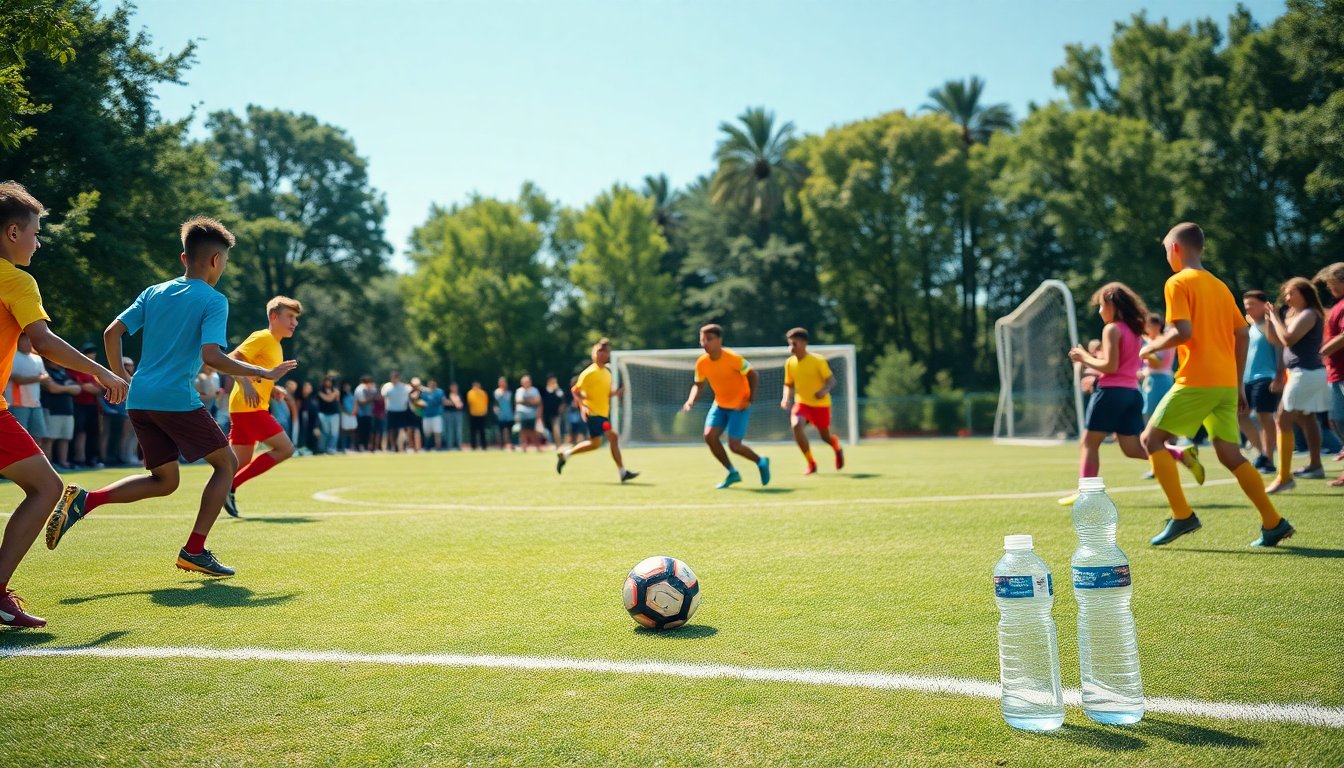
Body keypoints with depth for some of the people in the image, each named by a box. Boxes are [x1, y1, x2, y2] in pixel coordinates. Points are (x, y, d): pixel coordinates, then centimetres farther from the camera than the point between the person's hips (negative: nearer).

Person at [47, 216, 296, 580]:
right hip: (177, 399, -7)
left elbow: (111, 334, 10)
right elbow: (211, 356, -18)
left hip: (139, 399, 7)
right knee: (226, 463, 9)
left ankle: (83, 500, 0)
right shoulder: (213, 300, -6)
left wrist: (120, 379, 20)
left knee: (165, 480, 19)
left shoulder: (153, 293, 15)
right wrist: (264, 373, -11)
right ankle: (194, 550, 4)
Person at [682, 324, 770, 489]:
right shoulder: (701, 363, -7)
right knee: (709, 436, -12)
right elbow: (698, 385, 6)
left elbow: (752, 375, -12)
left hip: (739, 407, -6)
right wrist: (690, 401, -13)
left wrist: (750, 399, -21)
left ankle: (761, 462, 18)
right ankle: (732, 473, 7)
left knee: (734, 446, -13)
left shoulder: (733, 358, -22)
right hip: (720, 405, 6)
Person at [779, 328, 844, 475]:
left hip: (820, 404, -3)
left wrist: (824, 390, -32)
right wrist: (786, 398, -8)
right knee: (796, 425, -26)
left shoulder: (818, 360, -14)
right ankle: (811, 463, -12)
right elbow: (789, 385, 11)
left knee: (825, 437, 5)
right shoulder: (789, 363, -1)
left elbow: (831, 380, -11)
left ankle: (838, 449, 47)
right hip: (802, 403, 3)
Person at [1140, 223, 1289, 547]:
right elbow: (1243, 335, 17)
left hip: (1196, 381, -8)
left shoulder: (1178, 282, -5)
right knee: (1230, 454, 10)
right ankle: (1274, 523, 6)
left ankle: (1182, 515, -4)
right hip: (1226, 383, 8)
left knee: (1152, 438, 1)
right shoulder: (1220, 286, 18)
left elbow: (1183, 332, -18)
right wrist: (1238, 384, 21)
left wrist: (1152, 346, 1)